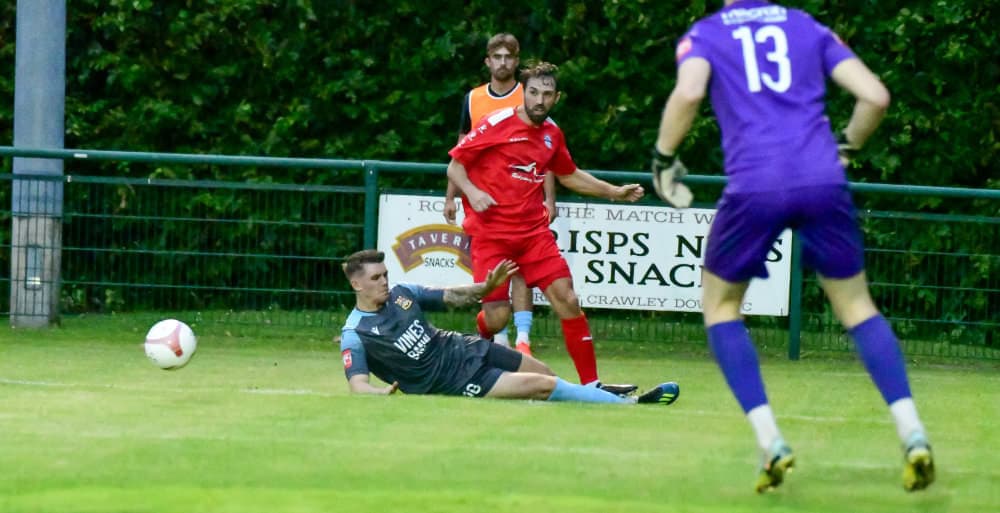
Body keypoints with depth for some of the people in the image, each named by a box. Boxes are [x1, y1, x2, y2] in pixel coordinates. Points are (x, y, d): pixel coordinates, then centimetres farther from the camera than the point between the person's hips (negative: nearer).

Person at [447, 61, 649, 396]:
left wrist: (614, 192, 23)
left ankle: (590, 383, -6)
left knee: (567, 300, -10)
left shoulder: (552, 134, 10)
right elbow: (455, 165, -3)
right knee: (497, 317, -11)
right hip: (490, 232, -4)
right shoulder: (497, 124, -7)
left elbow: (569, 175, 28)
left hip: (533, 231, 4)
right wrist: (472, 192, -22)